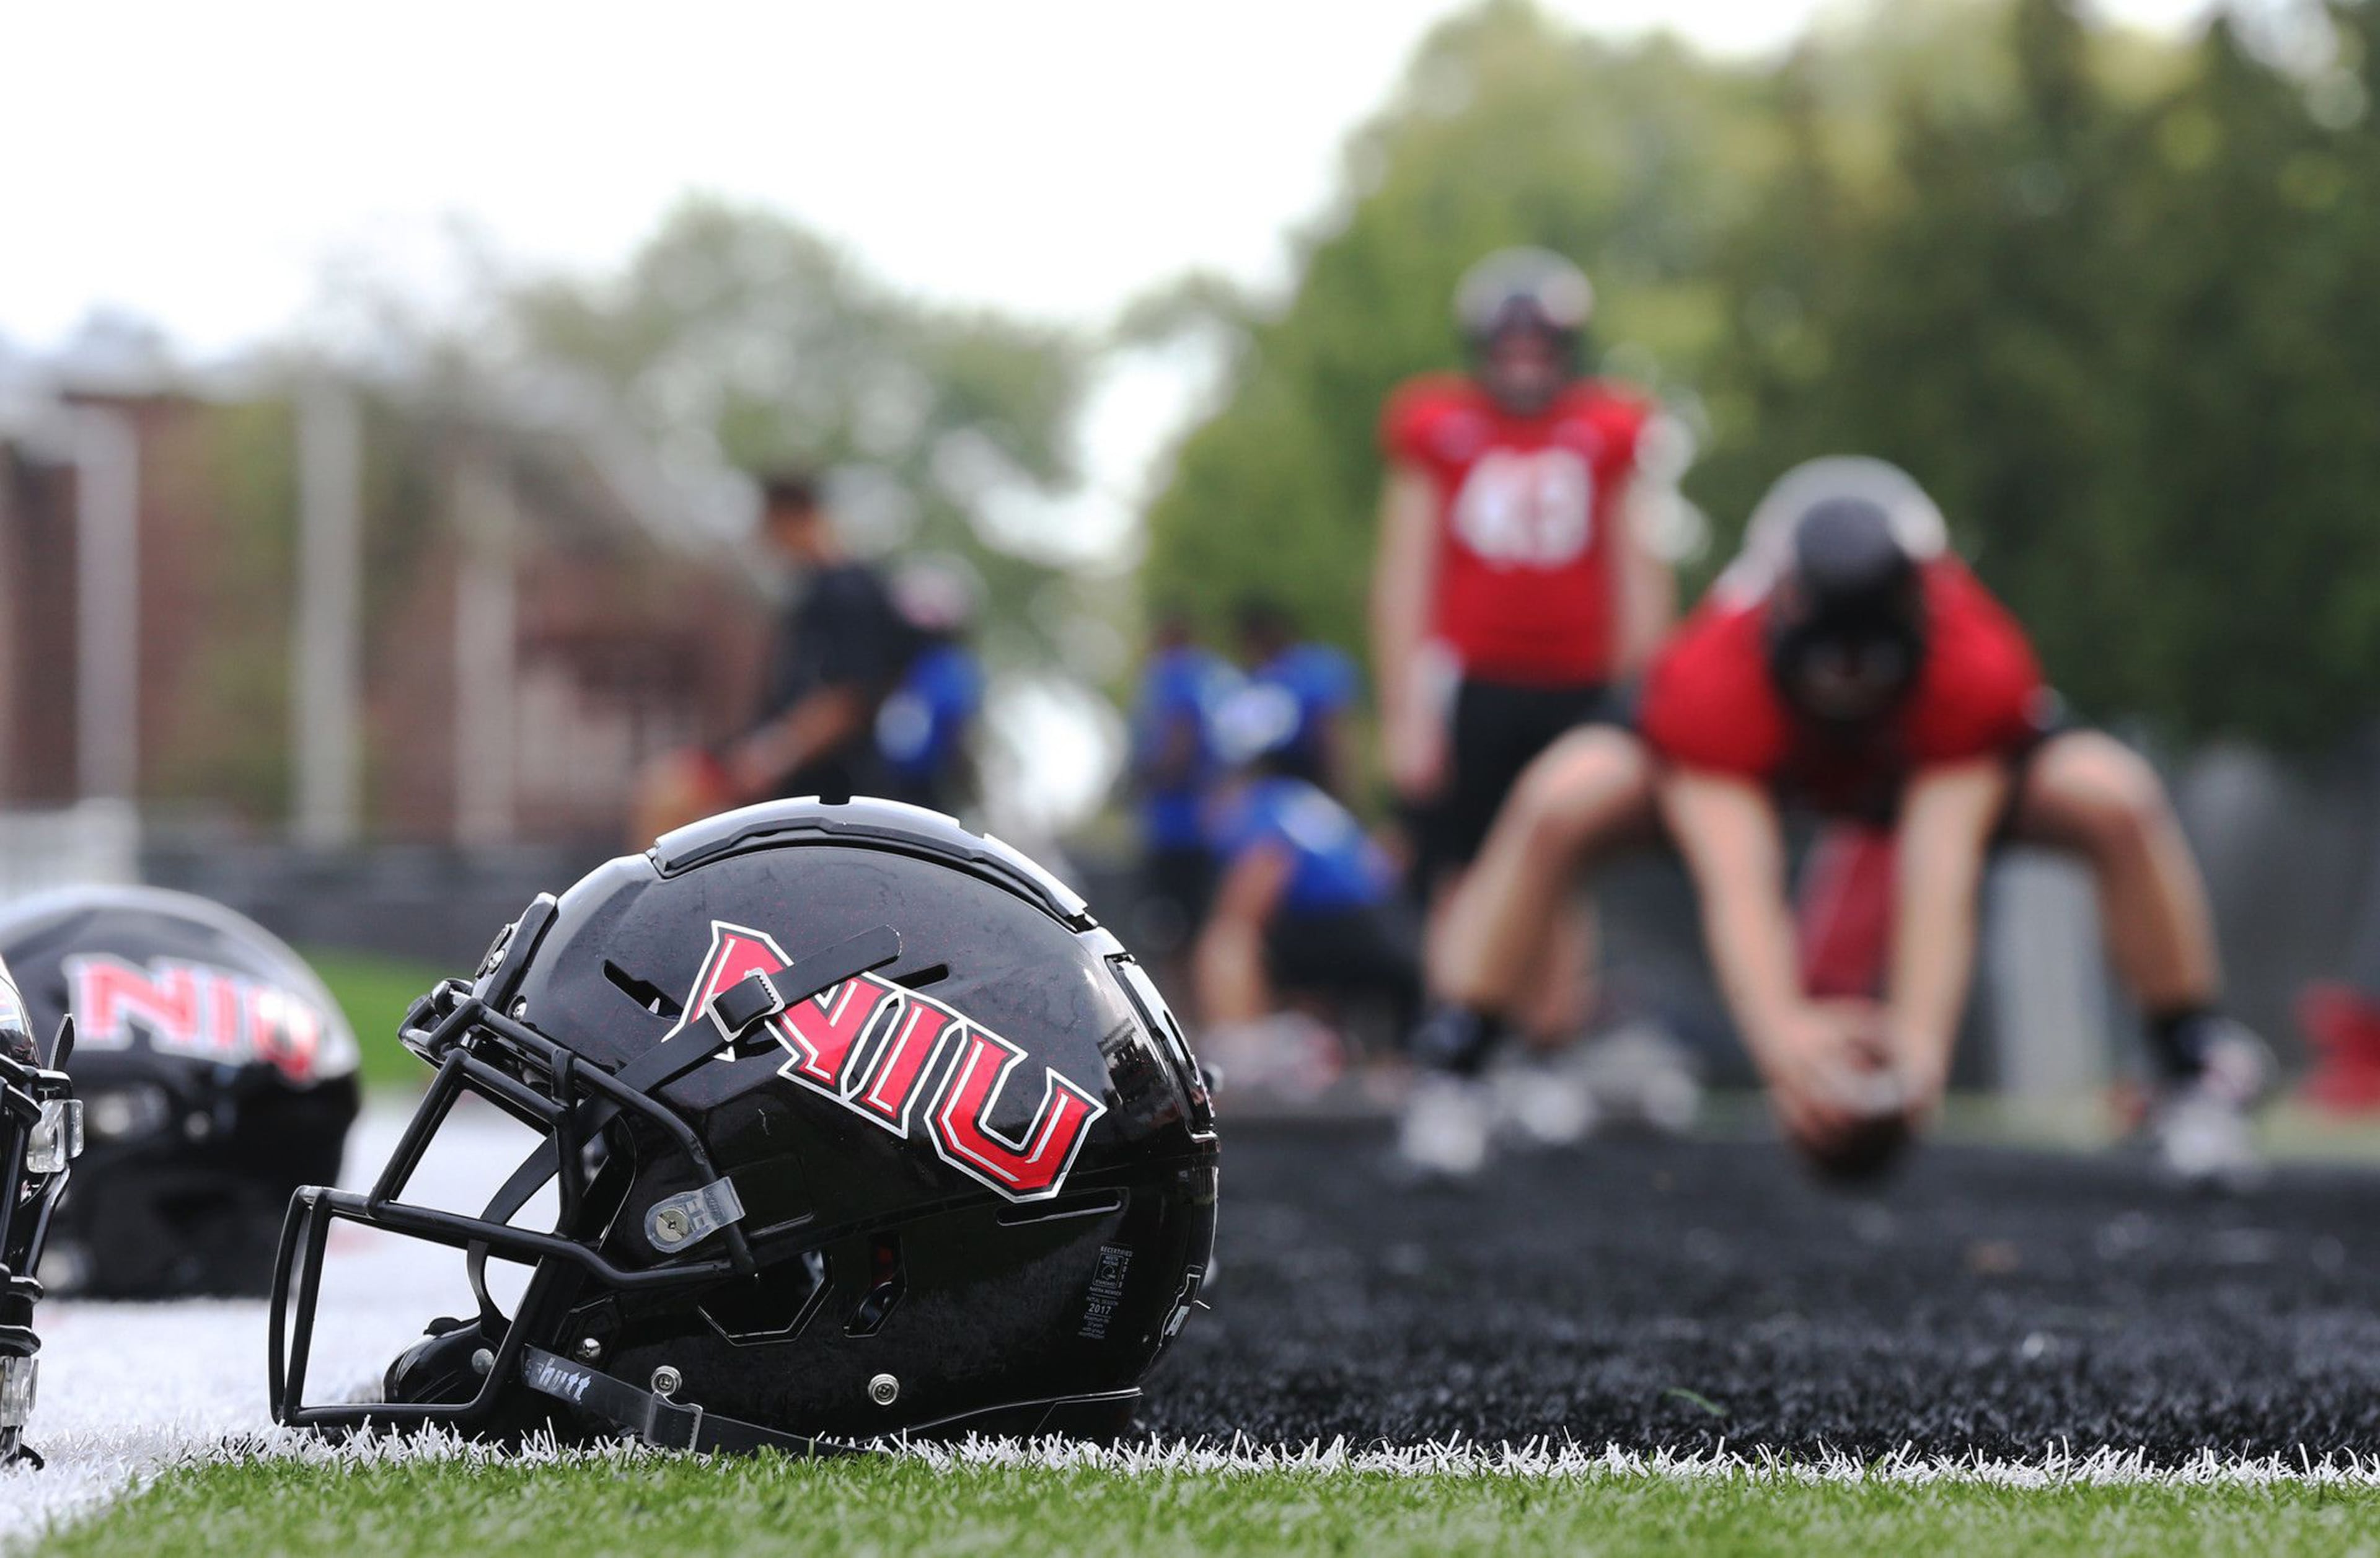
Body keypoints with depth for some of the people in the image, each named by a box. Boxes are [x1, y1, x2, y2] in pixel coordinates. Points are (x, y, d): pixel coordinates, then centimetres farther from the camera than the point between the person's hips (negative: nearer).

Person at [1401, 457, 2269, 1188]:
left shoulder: (1977, 672, -39)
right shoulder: (1710, 683, -42)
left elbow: (1940, 879, -45)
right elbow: (1737, 883, -49)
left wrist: (1919, 1044, -60)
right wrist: (1781, 1035, -67)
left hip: (1943, 769, 1)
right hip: (1754, 771, 0)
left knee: (2116, 802, -27)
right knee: (1561, 803, -29)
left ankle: (2194, 1082, -11)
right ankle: (1447, 1076, -16)